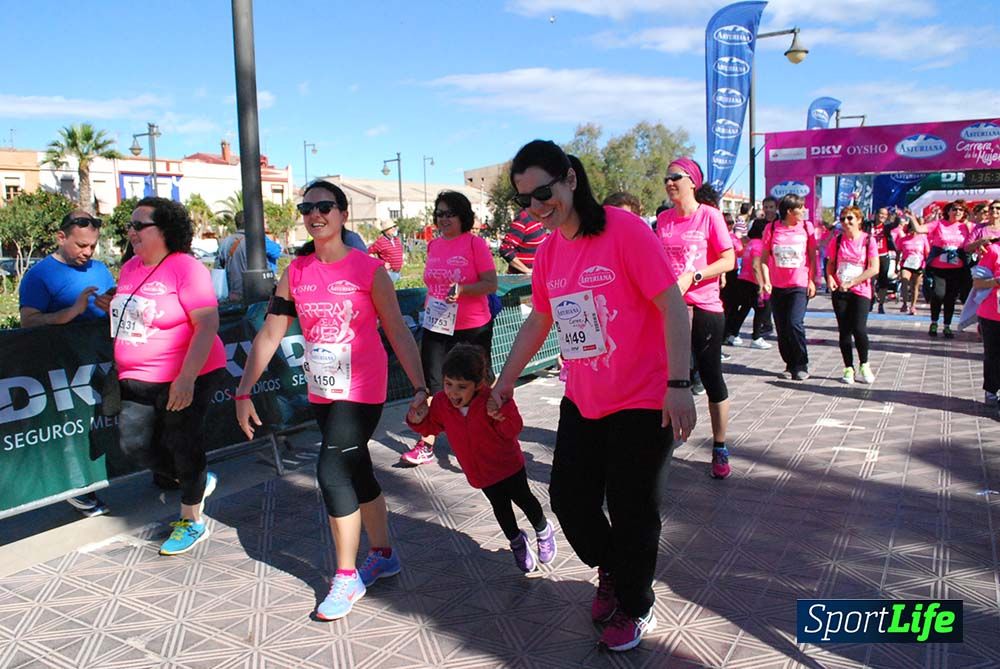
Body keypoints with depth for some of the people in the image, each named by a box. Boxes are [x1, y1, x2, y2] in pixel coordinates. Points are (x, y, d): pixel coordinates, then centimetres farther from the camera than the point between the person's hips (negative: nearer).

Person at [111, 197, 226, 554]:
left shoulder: (186, 268, -17)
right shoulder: (130, 268, 7)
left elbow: (208, 324, -23)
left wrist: (186, 379, -28)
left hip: (187, 378, -7)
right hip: (138, 380, 7)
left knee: (182, 445, 6)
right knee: (134, 445, 6)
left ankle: (192, 521, 26)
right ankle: (199, 481, 31)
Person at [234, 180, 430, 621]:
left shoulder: (368, 269, -9)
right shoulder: (295, 273, 3)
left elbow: (398, 334, -8)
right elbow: (269, 335, 4)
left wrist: (420, 387, -13)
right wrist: (244, 391, 1)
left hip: (361, 390, -5)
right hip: (321, 393, 5)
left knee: (332, 471, -12)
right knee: (358, 473, 16)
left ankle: (347, 576, 7)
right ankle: (383, 555, 35)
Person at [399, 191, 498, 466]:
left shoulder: (475, 243, -9)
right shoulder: (433, 245, 8)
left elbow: (491, 284, -13)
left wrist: (462, 290, -26)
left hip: (472, 329, -5)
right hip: (436, 327, 5)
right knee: (432, 384, 3)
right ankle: (426, 444, 10)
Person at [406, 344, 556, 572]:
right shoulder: (441, 402, -16)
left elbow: (514, 429, -25)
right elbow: (431, 426, 2)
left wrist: (501, 417, -45)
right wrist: (417, 421, -19)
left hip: (507, 463, -3)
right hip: (478, 472, 4)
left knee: (522, 498, 13)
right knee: (500, 506, 15)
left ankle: (543, 531, 42)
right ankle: (517, 541, 41)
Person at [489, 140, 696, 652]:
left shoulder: (623, 229, -16)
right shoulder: (548, 252, 4)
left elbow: (673, 307, -18)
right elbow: (537, 322, 16)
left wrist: (678, 385, -24)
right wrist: (505, 380, 20)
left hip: (642, 403, -6)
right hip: (581, 402, 7)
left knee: (631, 510, 5)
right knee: (568, 497, 12)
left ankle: (634, 608, 30)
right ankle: (610, 572, 42)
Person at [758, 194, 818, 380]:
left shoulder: (806, 227, 3)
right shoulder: (771, 229, 1)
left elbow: (812, 256, 6)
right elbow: (763, 258, 3)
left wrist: (812, 281, -1)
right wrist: (766, 281, -7)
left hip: (799, 285, -1)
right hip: (777, 286, 2)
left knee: (795, 323, -15)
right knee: (782, 328, 6)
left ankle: (801, 366, -1)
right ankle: (790, 365, 21)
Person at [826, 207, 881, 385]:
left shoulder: (868, 240, -3)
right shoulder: (837, 240, 5)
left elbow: (874, 269, -7)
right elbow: (830, 265, 11)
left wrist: (851, 283, -14)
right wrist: (830, 278, -10)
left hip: (860, 291, -3)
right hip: (839, 291, 3)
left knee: (859, 329, -15)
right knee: (844, 331, 4)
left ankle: (864, 365, 7)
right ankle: (848, 368, 15)